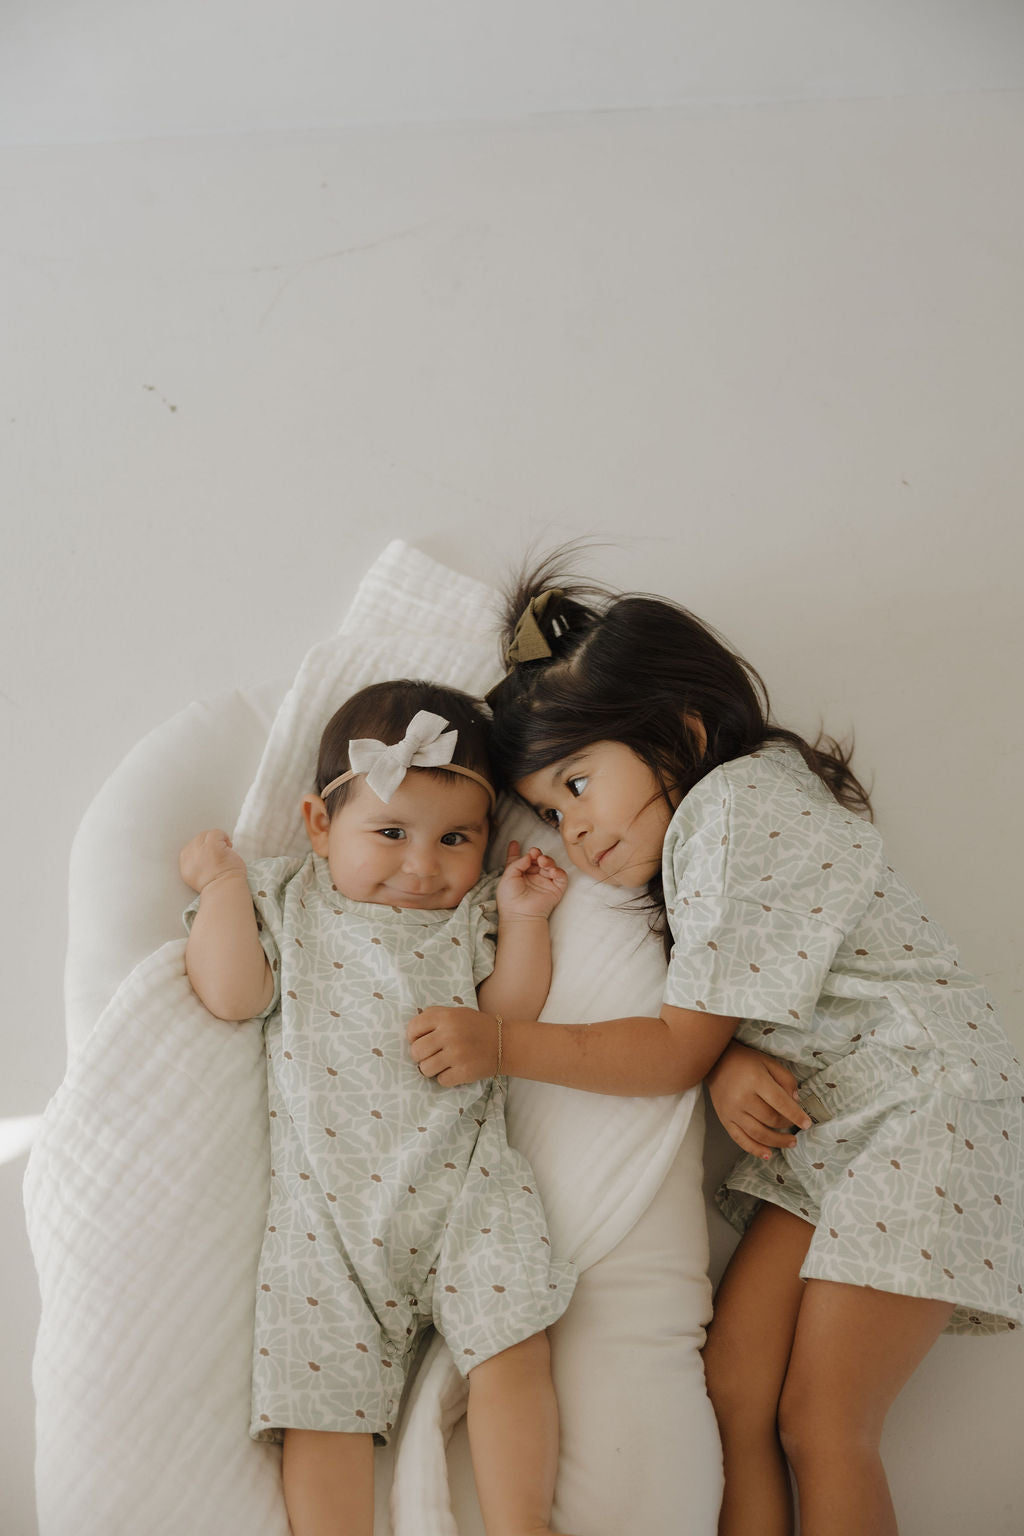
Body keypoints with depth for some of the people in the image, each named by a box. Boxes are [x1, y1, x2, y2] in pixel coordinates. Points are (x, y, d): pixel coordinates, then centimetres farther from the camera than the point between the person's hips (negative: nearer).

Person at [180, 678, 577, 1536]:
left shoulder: (475, 916, 11)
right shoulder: (287, 902, 12)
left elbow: (505, 1028, 2)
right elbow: (232, 995, 0)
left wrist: (523, 921, -4)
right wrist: (222, 881, 2)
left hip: (459, 1183, 0)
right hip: (326, 1203, 0)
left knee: (512, 1352, -13)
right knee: (320, 1389, -4)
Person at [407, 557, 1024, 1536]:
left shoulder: (733, 804, -17)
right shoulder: (689, 837, 12)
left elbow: (675, 1052, -16)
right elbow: (706, 1037, 7)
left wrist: (497, 1043, -16)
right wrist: (728, 1061, -16)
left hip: (923, 1112, -8)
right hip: (812, 1124, 8)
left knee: (820, 1426, -5)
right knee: (734, 1384, -1)